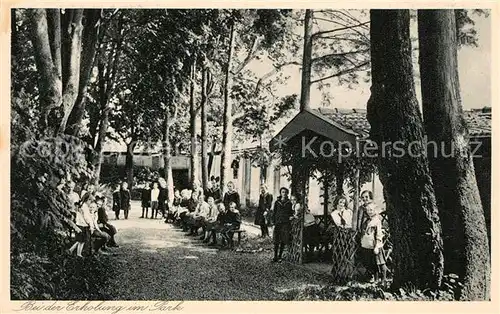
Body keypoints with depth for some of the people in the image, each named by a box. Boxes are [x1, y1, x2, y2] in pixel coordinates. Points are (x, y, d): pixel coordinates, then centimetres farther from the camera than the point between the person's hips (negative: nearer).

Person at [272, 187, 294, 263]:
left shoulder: (289, 203, 8)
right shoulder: (277, 202, 6)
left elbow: (291, 212, 17)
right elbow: (274, 213, 8)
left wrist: (291, 216, -4)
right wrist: (274, 222, -1)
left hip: (286, 224, 1)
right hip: (278, 223, -1)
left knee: (283, 241, 3)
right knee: (276, 241, -2)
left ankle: (280, 256, 14)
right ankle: (275, 256, 6)